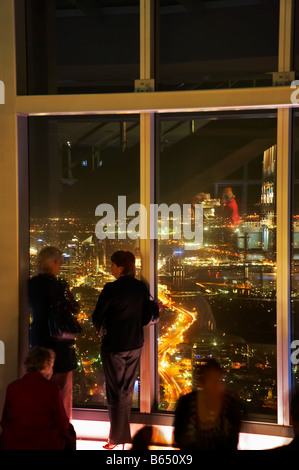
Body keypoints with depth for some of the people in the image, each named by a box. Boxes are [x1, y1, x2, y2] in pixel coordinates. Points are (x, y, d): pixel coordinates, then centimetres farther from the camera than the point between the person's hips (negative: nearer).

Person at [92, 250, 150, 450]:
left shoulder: (111, 289, -18)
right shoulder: (141, 288, -1)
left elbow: (97, 316, -11)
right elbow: (145, 316, 7)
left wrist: (102, 331, 7)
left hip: (114, 346, -5)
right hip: (135, 344, 6)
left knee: (116, 392, 6)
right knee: (127, 390, 17)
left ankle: (117, 438, 14)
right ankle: (123, 433, 29)